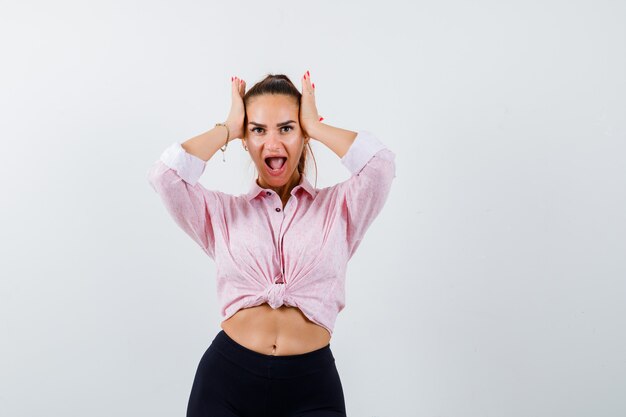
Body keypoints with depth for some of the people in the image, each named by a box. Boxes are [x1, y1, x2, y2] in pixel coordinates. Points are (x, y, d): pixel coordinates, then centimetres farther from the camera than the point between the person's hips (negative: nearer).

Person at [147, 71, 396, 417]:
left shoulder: (337, 206, 6)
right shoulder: (222, 211, 9)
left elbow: (380, 164, -12)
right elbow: (164, 175, -7)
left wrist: (315, 126, 1)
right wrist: (227, 128, 3)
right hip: (226, 378, 1)